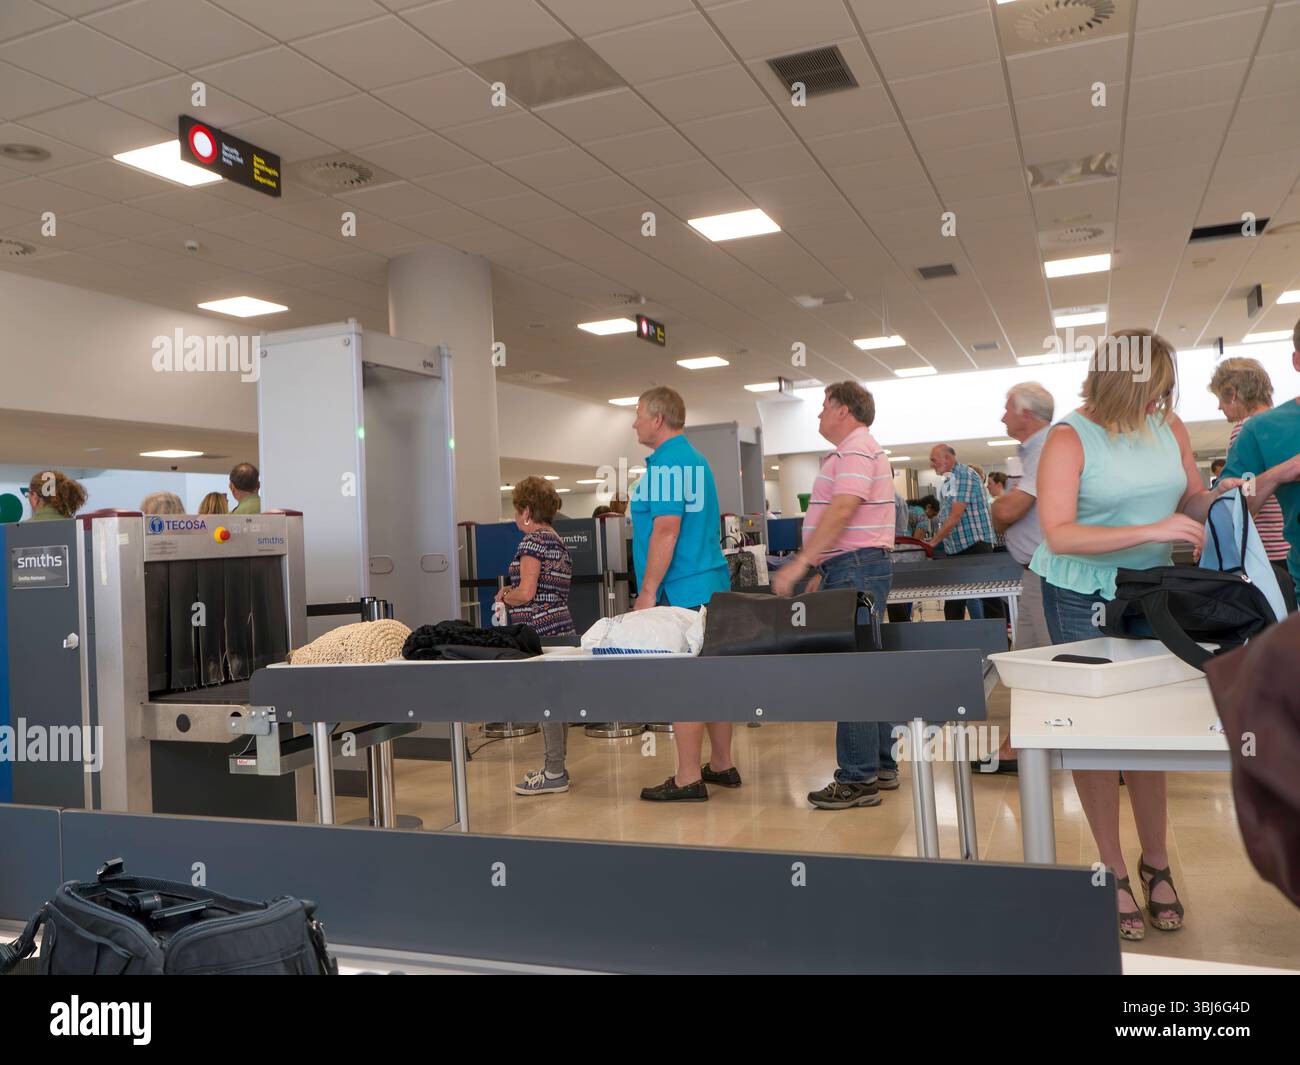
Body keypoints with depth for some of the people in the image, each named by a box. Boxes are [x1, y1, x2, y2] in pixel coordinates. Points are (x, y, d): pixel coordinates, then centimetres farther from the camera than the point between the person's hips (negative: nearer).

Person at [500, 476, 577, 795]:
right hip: (561, 627, 9)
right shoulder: (558, 541, 17)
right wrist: (513, 593, 18)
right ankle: (556, 766, 20)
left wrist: (505, 596, 2)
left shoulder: (532, 541, -11)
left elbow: (527, 592, -17)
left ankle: (554, 774, 1)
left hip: (540, 630, -9)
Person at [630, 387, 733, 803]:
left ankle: (688, 779, 1)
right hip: (711, 582, 10)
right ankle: (721, 765, 22)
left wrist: (648, 591, -18)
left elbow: (666, 531, -20)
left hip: (680, 591, -10)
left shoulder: (666, 464, -13)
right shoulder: (696, 460, 17)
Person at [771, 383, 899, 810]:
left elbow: (841, 510, -24)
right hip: (856, 568, 11)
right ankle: (880, 766, 21)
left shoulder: (857, 450, -12)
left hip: (855, 569, -11)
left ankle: (858, 780, -6)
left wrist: (800, 563, -26)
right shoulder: (859, 449, 22)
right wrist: (821, 571, 23)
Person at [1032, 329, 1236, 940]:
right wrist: (1152, 531, -28)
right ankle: (1113, 872, 18)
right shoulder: (1070, 438, -15)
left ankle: (1156, 862, 26)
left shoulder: (1168, 427, 0)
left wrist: (1216, 498, -11)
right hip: (1083, 599, -4)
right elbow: (1058, 534, -23)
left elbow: (1190, 502, 12)